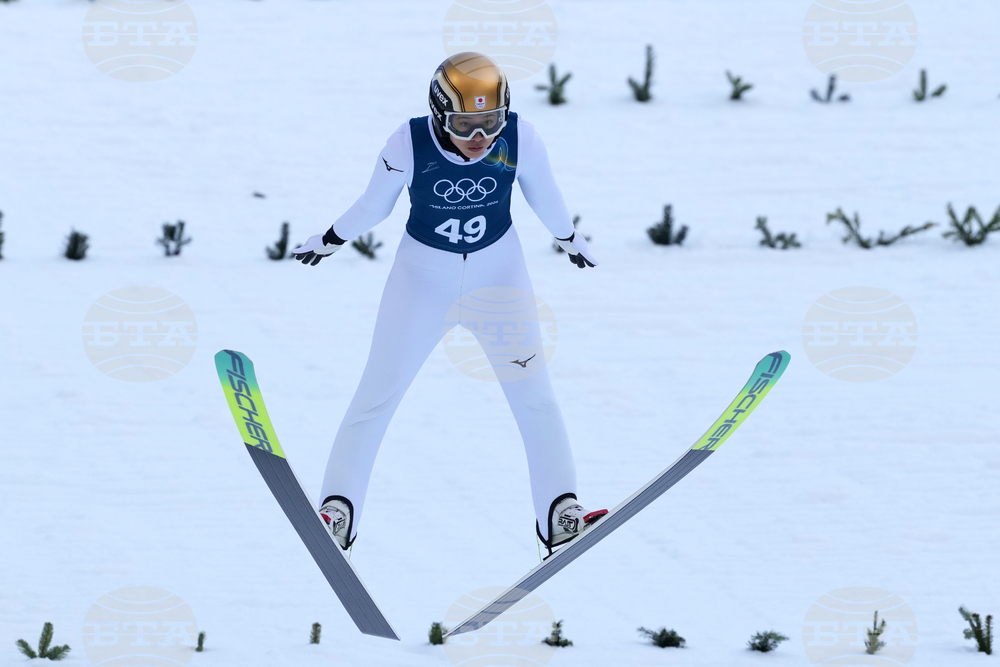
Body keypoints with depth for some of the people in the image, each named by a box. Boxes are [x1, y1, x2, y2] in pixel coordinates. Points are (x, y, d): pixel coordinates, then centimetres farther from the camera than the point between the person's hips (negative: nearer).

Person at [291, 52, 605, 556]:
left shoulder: (521, 139, -21)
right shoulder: (410, 143, -25)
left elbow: (544, 195, 0)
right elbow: (375, 205, -7)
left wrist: (569, 239, 16)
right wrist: (330, 241, 5)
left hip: (499, 273, 1)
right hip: (423, 273, -1)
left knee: (533, 392, 0)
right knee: (378, 392, -1)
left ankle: (560, 515, 8)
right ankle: (338, 510, 6)